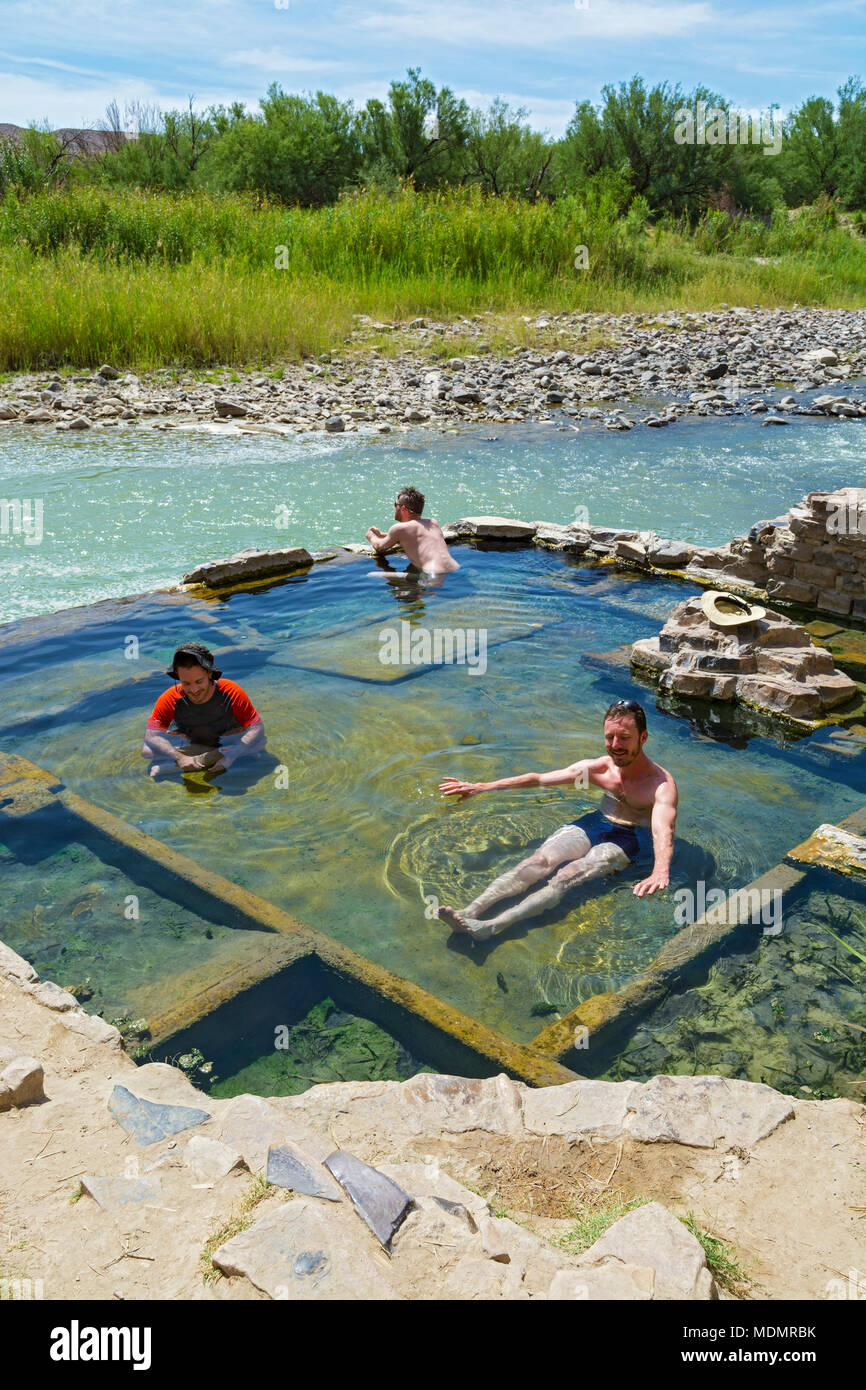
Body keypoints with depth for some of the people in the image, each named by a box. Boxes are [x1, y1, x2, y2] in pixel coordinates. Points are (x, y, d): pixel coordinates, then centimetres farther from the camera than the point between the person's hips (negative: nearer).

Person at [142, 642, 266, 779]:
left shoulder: (231, 693, -24)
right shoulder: (170, 700, -22)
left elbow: (257, 728, -24)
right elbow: (152, 736, -25)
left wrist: (231, 755, -38)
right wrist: (180, 758, -41)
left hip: (226, 743, -1)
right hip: (188, 745, 1)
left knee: (258, 742, -31)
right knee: (147, 749, -26)